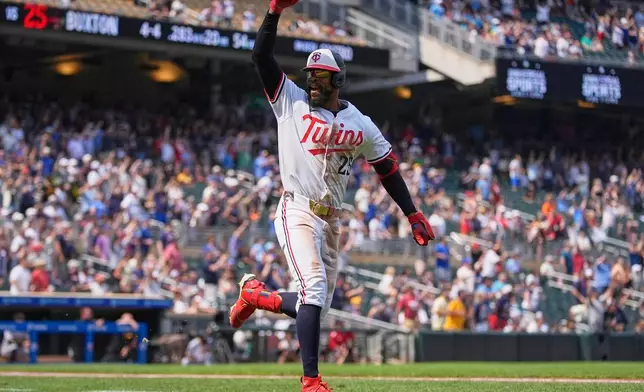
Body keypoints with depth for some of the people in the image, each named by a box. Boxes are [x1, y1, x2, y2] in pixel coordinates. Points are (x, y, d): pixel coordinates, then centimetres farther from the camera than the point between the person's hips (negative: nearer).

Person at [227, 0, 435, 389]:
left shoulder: (362, 126, 8)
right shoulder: (292, 102, 2)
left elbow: (389, 169, 13)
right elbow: (262, 56, -6)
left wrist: (413, 214, 6)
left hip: (332, 221, 4)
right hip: (298, 214, -4)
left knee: (315, 306, 8)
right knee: (314, 288, -22)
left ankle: (256, 293, 35)